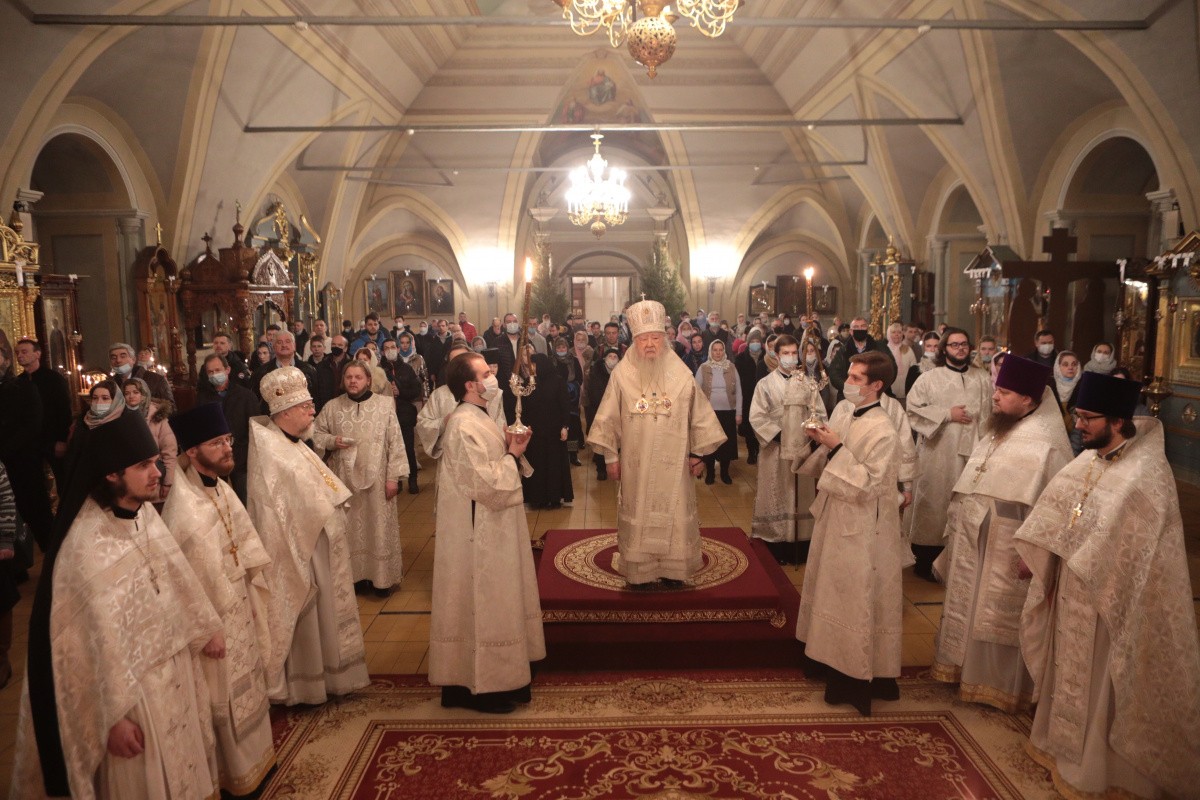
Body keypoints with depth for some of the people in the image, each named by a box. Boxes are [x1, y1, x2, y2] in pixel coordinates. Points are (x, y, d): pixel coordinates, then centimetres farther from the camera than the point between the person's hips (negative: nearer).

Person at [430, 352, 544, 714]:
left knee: (496, 600, 19)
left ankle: (500, 671, 33)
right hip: (479, 532, -11)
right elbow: (487, 484, -26)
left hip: (493, 529, 11)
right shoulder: (465, 426, -22)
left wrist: (511, 450, -1)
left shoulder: (479, 418, 10)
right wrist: (512, 455, -12)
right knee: (483, 603, 1)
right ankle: (479, 685, 15)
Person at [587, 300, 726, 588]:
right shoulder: (622, 374, -5)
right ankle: (640, 570, 20)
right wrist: (610, 455, 1)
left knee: (674, 515, 8)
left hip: (673, 462, 1)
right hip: (635, 463, -1)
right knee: (638, 516, 7)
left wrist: (699, 452, 4)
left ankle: (672, 569, 23)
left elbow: (699, 415, 3)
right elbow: (609, 418, 1)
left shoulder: (680, 374, -4)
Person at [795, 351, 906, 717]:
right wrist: (820, 442, -6)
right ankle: (831, 658, 36)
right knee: (833, 591, 20)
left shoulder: (883, 432, -20)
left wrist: (837, 448, -24)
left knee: (856, 598, 3)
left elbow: (868, 485, -24)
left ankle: (858, 676, 17)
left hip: (861, 528, -8)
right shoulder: (842, 410, 4)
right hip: (833, 515, 8)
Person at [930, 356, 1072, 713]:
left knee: (998, 616, 6)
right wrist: (957, 529, 15)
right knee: (968, 606, 18)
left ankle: (999, 685, 24)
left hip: (1006, 552, -8)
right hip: (973, 545, 8)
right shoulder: (996, 434, 8)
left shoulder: (1046, 446, -19)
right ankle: (965, 668, 36)